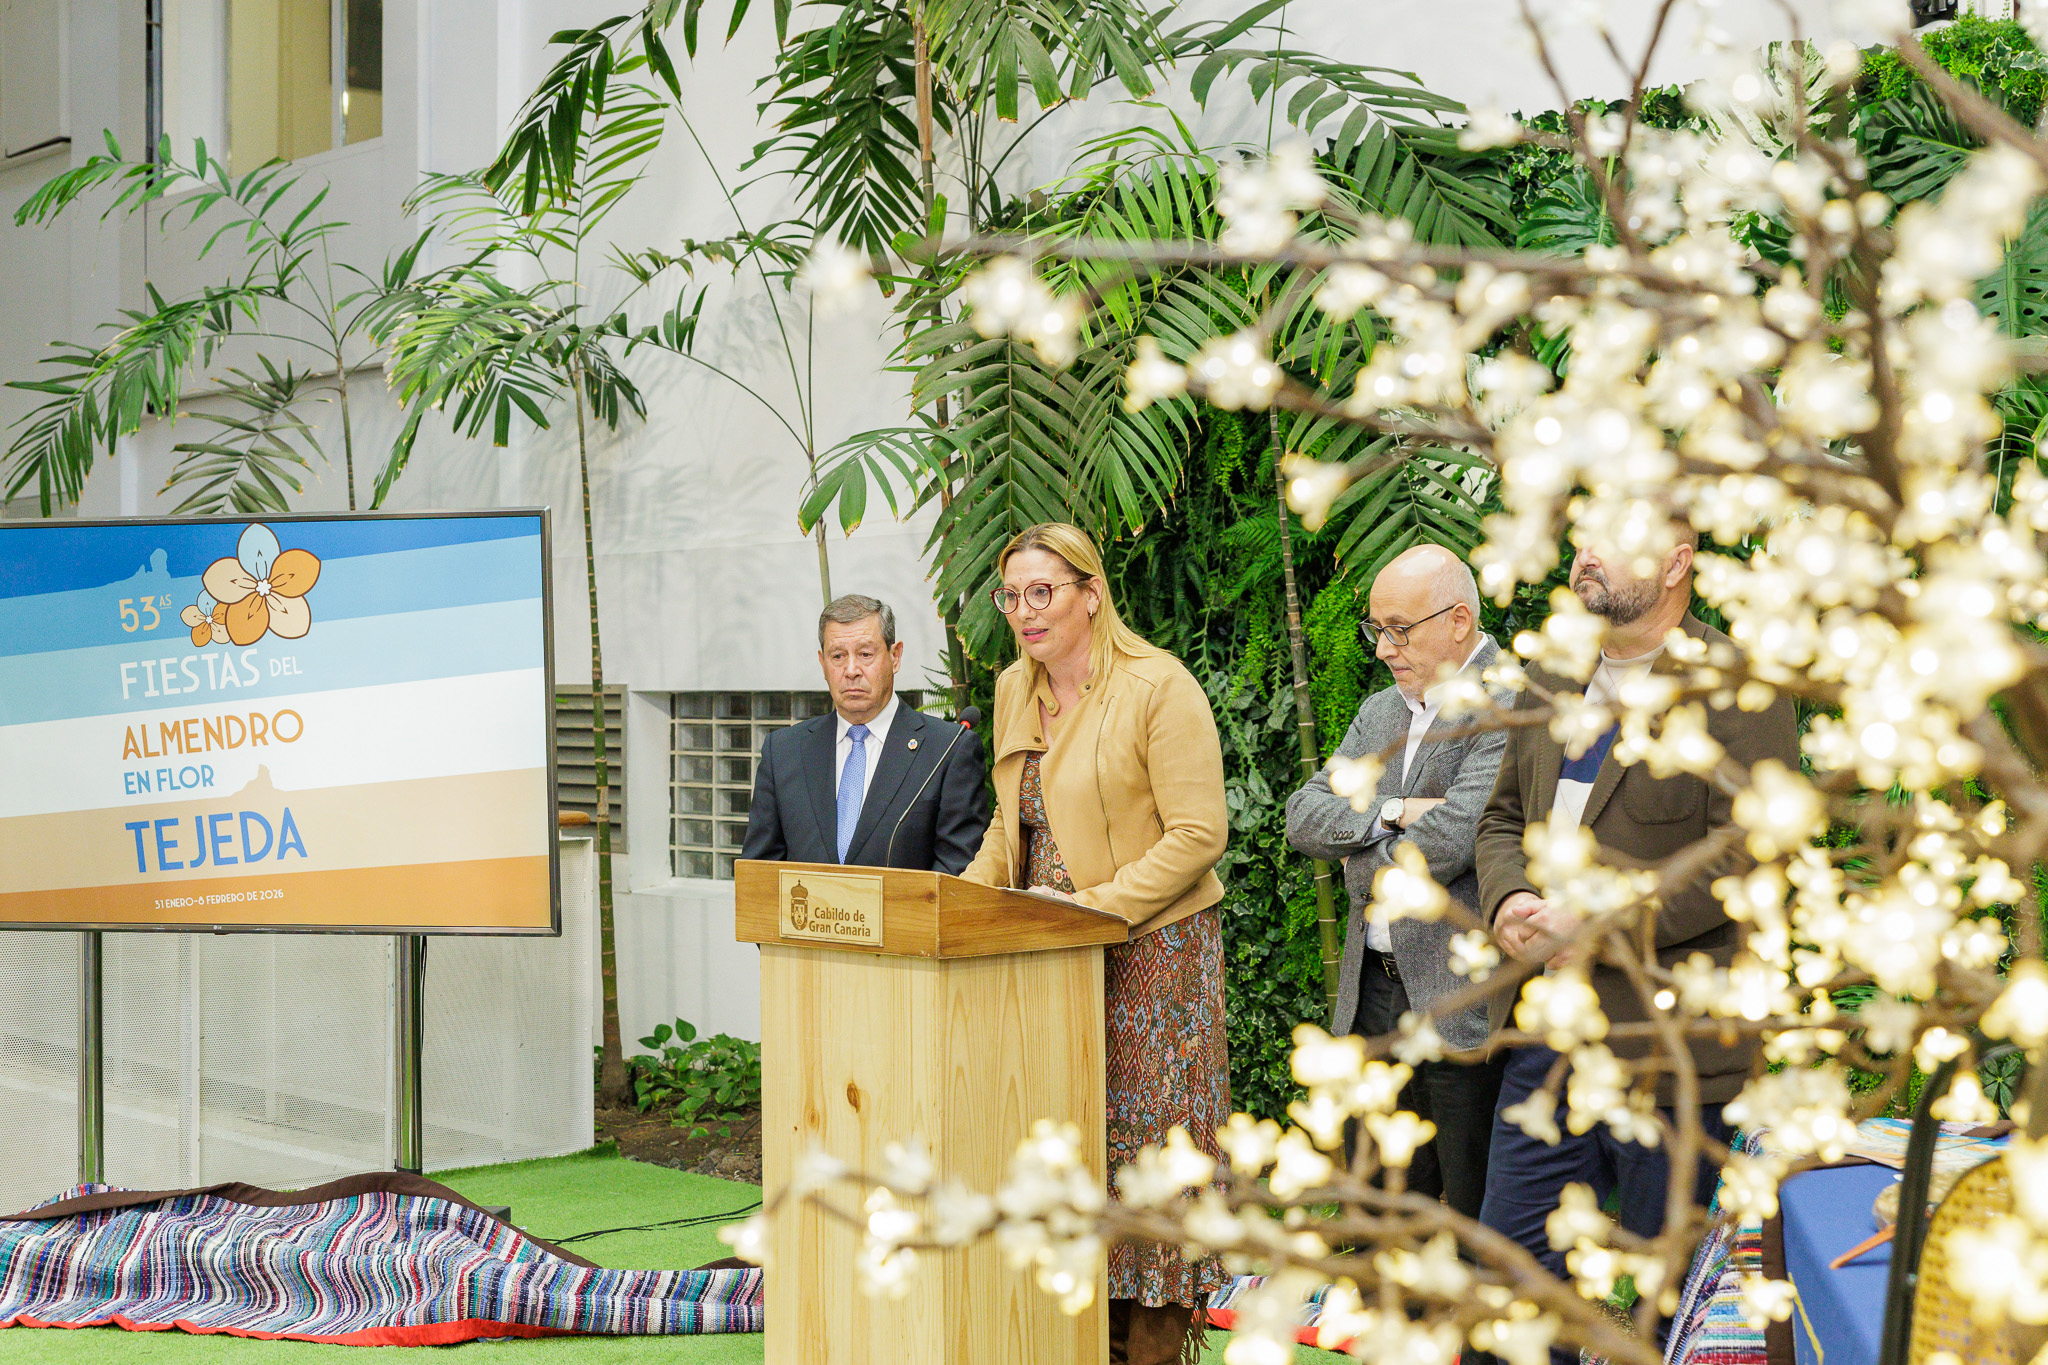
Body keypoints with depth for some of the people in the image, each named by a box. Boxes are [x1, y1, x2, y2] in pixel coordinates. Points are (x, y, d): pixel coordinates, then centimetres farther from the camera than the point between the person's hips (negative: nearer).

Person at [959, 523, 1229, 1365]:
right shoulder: (1014, 691, 12)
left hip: (1151, 949, -6)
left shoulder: (1159, 687, -10)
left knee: (1145, 1145, -4)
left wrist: (1094, 907, -20)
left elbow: (1198, 835, -14)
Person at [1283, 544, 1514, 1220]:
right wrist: (1391, 813, -10)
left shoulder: (1514, 706, -12)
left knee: (1480, 1210, 0)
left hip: (1464, 1002, -8)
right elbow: (1304, 816, 8)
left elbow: (1453, 839, -22)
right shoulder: (1380, 711, 16)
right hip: (1373, 992, 8)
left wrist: (1364, 868, -4)